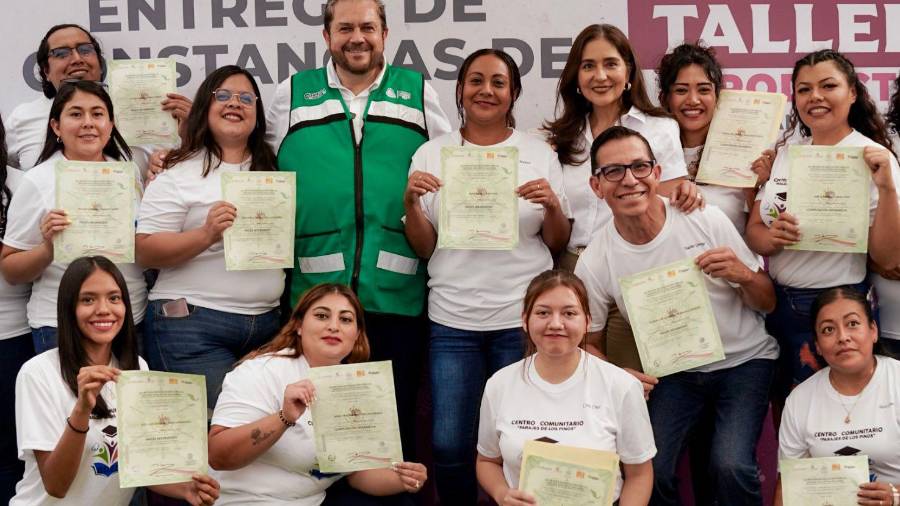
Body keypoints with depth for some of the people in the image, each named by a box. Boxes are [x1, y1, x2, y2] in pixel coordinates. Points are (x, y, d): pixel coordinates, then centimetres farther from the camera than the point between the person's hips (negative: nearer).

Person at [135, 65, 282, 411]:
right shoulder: (179, 173, -1)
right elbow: (145, 252, -8)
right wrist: (206, 235, -20)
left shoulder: (273, 170, 15)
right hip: (191, 323, -5)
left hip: (267, 323, 5)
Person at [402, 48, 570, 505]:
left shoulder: (539, 153, 4)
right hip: (451, 321, 1)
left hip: (522, 318, 0)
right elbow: (423, 248, 4)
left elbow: (557, 245, 6)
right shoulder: (431, 154, 5)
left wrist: (552, 206, -13)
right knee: (449, 448, 2)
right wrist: (410, 202, -13)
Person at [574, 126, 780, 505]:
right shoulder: (594, 264, -12)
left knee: (730, 466, -22)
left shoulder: (707, 221, -14)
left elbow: (767, 304, -5)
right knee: (647, 470, -16)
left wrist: (743, 275, -27)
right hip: (673, 371, 2)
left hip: (744, 360, -1)